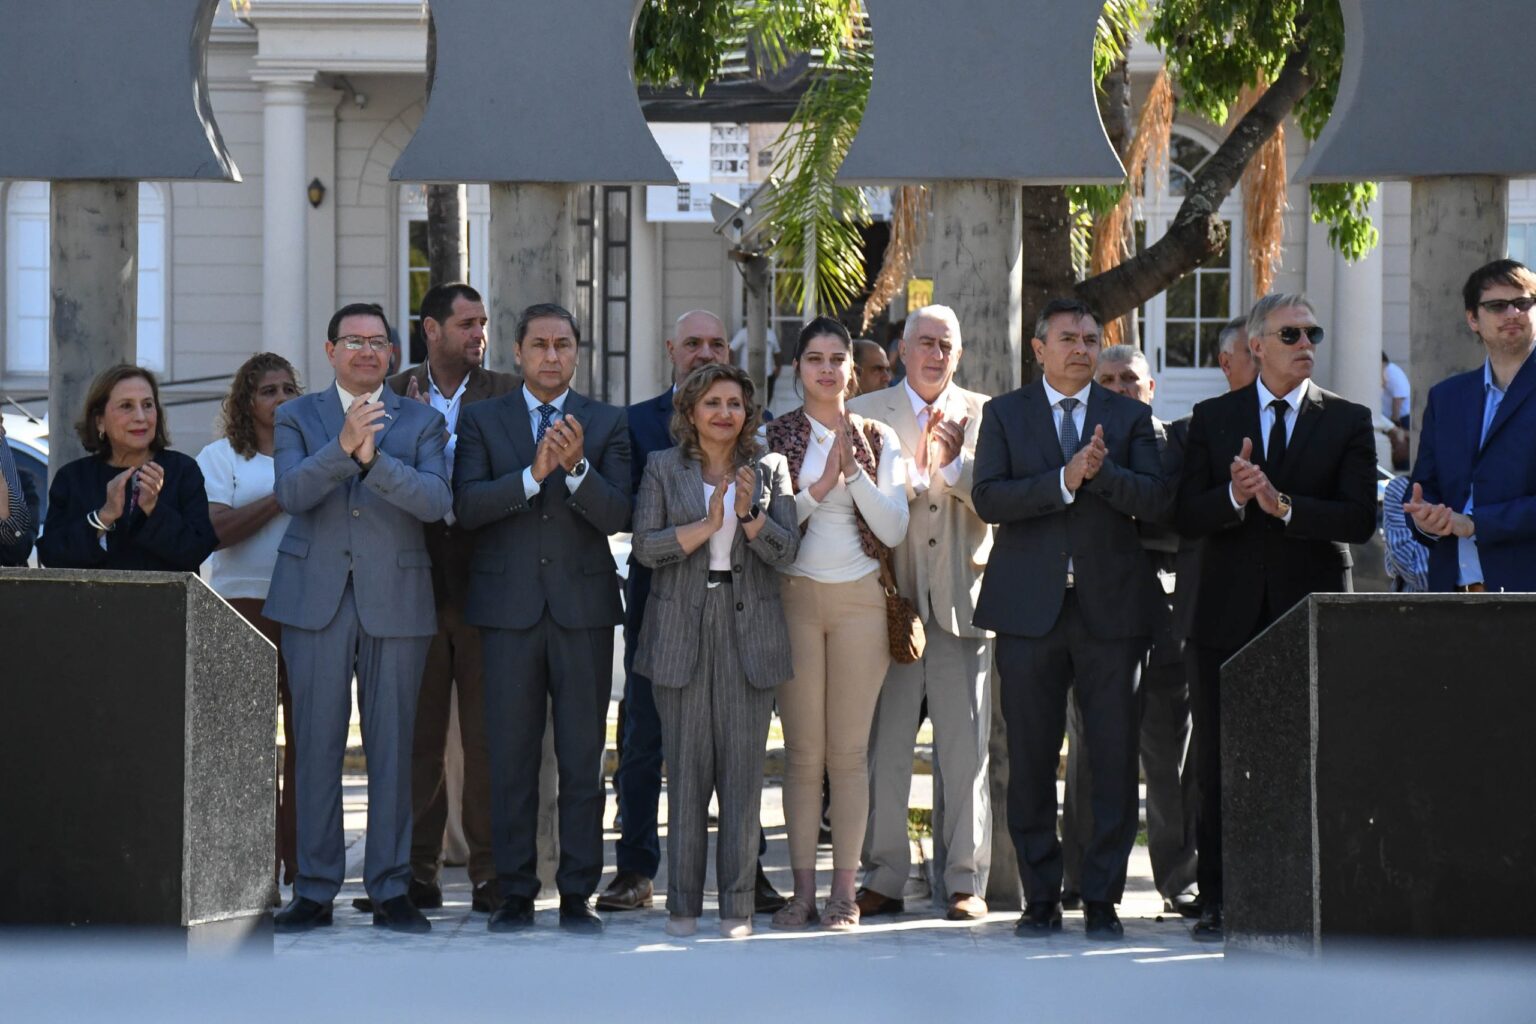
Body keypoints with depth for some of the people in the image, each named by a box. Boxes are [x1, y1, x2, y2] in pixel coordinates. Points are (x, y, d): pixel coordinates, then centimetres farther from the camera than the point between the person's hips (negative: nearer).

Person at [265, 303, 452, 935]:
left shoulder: (421, 422, 9)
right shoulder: (297, 418, 9)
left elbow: (436, 500, -7)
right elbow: (290, 492, -9)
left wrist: (374, 459, -22)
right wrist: (343, 447, -24)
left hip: (395, 600, 0)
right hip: (316, 599, 0)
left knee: (392, 746, 1)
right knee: (317, 745, 1)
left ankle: (390, 890, 7)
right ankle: (315, 889, 7)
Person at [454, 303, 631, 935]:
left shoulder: (606, 424, 8)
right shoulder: (482, 420, 8)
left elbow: (615, 515, -4)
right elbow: (466, 506, -6)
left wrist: (577, 466, -21)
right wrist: (533, 474, -19)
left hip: (583, 607, 0)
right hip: (509, 608, 0)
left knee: (582, 757, 1)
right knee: (511, 758, 2)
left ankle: (577, 894, 5)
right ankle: (515, 893, 8)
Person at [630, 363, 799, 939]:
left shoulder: (770, 470, 10)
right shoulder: (663, 468, 7)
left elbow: (786, 549, 0)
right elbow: (645, 546, -3)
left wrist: (749, 514, -16)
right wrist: (705, 525, -14)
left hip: (749, 631, 1)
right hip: (682, 629, -1)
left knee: (743, 770, -1)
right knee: (686, 769, 0)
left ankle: (738, 904, 4)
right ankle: (683, 902, 7)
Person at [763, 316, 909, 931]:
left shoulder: (878, 440, 7)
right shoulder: (774, 436, 5)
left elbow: (894, 529, -1)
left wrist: (853, 471, -11)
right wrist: (822, 483, -13)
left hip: (860, 601, 0)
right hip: (796, 597, 0)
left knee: (849, 750, 0)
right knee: (803, 751, 0)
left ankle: (844, 889, 4)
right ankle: (803, 887, 4)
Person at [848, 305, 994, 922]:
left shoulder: (982, 415, 11)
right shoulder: (865, 413, 10)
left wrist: (954, 465, -13)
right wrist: (917, 471, -15)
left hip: (960, 601, 0)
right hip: (889, 598, 0)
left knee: (964, 750, 0)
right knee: (882, 748, 1)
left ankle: (963, 881, 6)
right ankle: (883, 879, 8)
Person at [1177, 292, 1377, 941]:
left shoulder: (1348, 421, 6)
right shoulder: (1213, 419, 9)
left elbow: (1360, 518, -5)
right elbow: (1187, 516, 2)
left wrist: (1284, 505, -18)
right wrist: (1234, 497, -18)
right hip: (1229, 617, 1)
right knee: (1219, 767, 3)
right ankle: (1218, 902, 9)